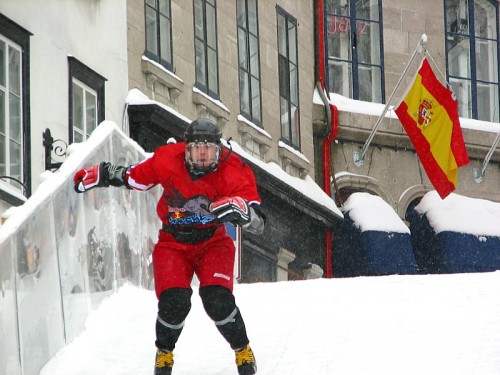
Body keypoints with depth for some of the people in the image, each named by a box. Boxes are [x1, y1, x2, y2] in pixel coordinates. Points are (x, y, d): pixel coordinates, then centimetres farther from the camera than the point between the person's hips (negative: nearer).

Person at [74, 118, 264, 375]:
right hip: (173, 244, 1)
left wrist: (240, 209, -43)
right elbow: (134, 177, 4)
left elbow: (257, 224, -22)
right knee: (174, 302, -20)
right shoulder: (167, 160, -18)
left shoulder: (233, 171, -20)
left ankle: (243, 351, 6)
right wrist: (100, 176, 8)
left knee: (217, 300, -24)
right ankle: (164, 352, 14)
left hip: (213, 242, 0)